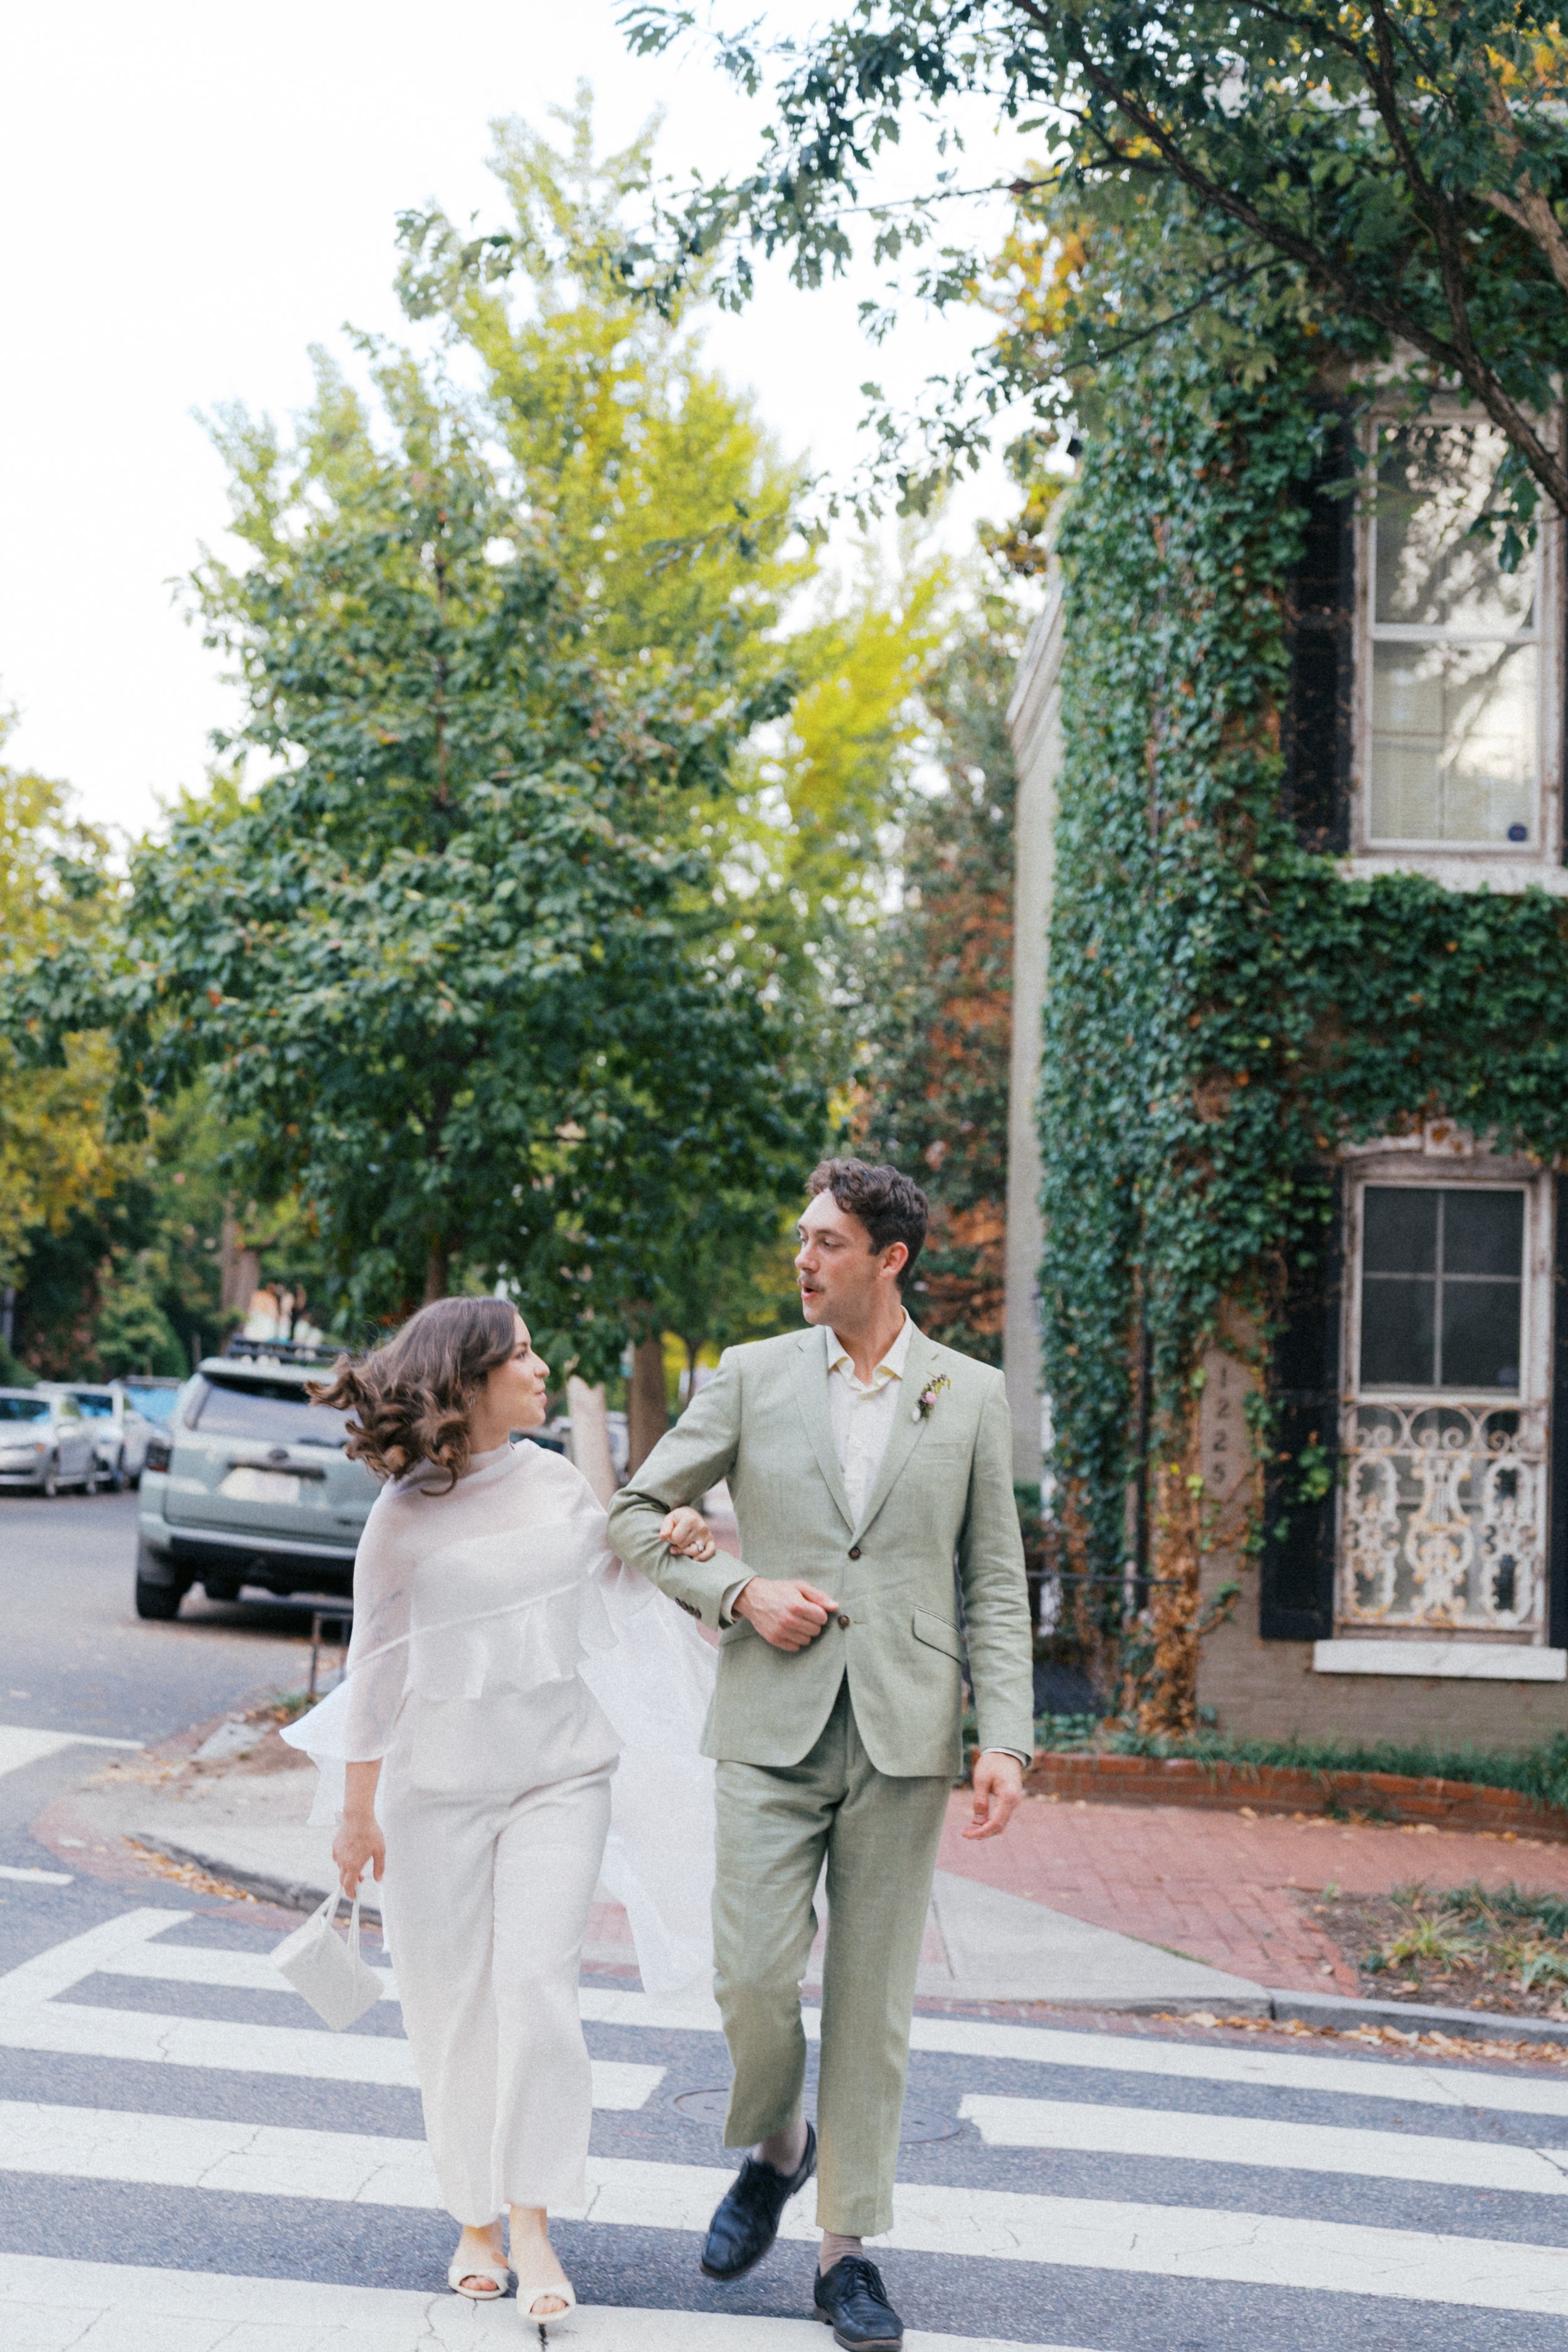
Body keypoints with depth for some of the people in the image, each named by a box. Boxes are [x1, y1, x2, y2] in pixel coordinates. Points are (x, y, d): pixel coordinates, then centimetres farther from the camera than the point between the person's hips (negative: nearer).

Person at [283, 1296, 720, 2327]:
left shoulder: (558, 1481, 6)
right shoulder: (404, 1515, -5)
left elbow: (614, 1594, 20)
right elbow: (377, 1666, -1)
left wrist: (678, 1541, 0)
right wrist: (356, 1809, 1)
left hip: (560, 1775, 2)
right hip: (438, 1786, -2)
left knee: (538, 1982, -10)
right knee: (452, 2000, 5)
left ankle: (534, 2227, -6)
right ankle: (476, 2221, 19)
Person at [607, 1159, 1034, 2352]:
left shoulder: (972, 1394, 6)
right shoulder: (753, 1377, 5)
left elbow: (995, 1585, 7)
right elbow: (635, 1515, 10)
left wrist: (1005, 1738, -2)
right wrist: (739, 1591, -5)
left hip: (903, 1739, 0)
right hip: (773, 1728, 0)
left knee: (873, 2000, 4)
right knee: (752, 1977, -6)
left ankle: (849, 2246, 17)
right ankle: (774, 2146, 25)